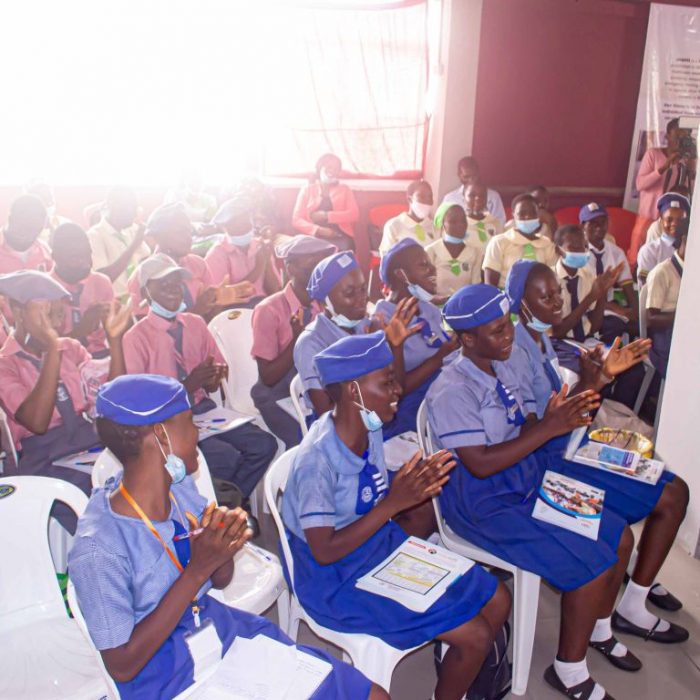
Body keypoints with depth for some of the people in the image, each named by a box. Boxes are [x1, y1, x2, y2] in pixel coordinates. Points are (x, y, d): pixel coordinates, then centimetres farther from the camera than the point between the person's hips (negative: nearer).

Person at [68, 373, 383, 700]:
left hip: (219, 628, 6)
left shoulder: (179, 487, -8)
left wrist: (223, 547, -19)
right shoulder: (99, 548, -27)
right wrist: (198, 570, -26)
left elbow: (221, 580, 5)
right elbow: (123, 666, -18)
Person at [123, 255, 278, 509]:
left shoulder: (196, 324, 8)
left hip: (204, 408, 5)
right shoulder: (136, 338, -8)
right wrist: (187, 385, -20)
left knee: (264, 444, -15)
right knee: (227, 458, -26)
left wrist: (213, 378, -12)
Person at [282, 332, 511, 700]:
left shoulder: (370, 429, -6)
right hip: (339, 578, -7)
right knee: (476, 635, -11)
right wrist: (393, 503, -31)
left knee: (497, 601, 7)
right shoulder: (317, 459, -29)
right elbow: (325, 552, -26)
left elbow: (375, 505, 4)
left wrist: (417, 487, -12)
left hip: (383, 546, 8)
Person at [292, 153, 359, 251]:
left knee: (344, 249, -31)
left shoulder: (344, 189, 21)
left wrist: (326, 216, -6)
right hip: (315, 237, -1)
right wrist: (319, 230, -11)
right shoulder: (307, 190, 17)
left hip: (340, 236, 1)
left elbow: (354, 214, 5)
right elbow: (296, 219, 7)